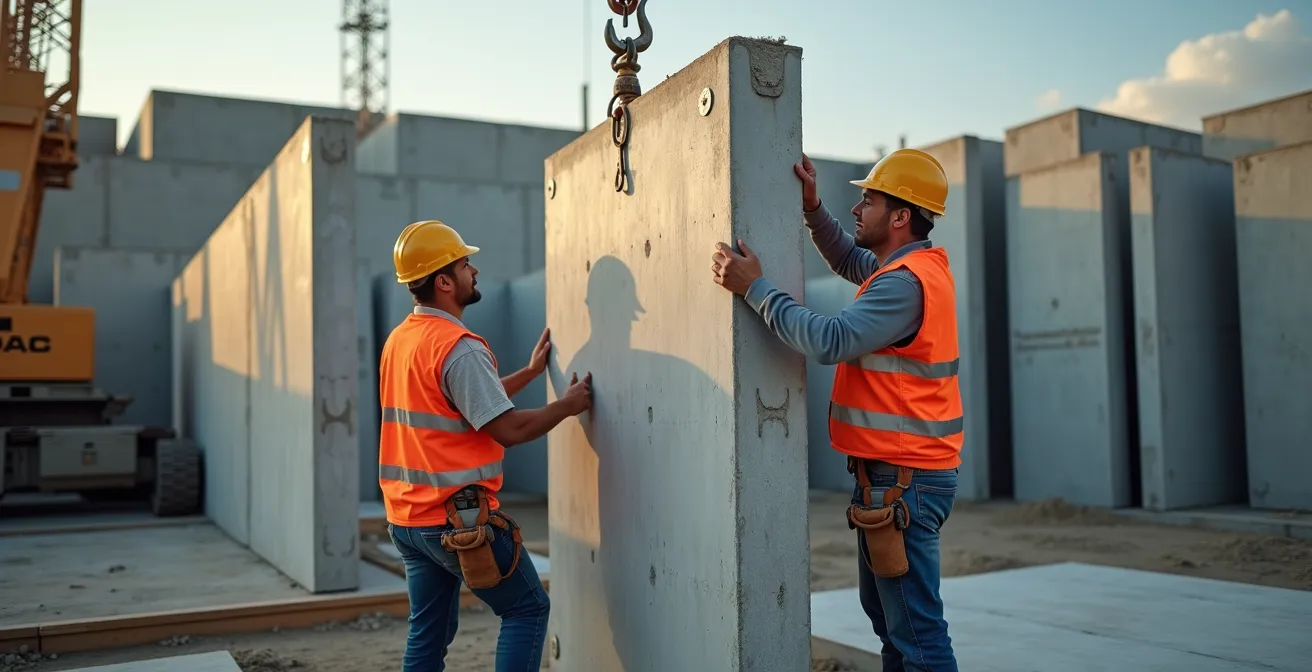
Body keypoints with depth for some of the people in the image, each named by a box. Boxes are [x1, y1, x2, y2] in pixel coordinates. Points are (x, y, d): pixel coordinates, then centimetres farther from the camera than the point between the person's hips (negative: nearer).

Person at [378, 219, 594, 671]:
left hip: (408, 517, 9)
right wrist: (567, 405, -5)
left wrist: (531, 371, 21)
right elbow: (508, 429, -20)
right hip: (460, 518, -9)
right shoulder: (459, 346, -18)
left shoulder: (400, 340, 11)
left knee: (429, 631, 15)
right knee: (528, 608, 5)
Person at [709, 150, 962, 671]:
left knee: (916, 627, -4)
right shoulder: (916, 264, 10)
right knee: (885, 612, 20)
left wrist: (754, 287, -23)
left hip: (902, 478, -10)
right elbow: (849, 261, 25)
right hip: (897, 472, 10)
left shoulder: (906, 282, -20)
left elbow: (828, 341, -29)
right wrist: (812, 207, 9)